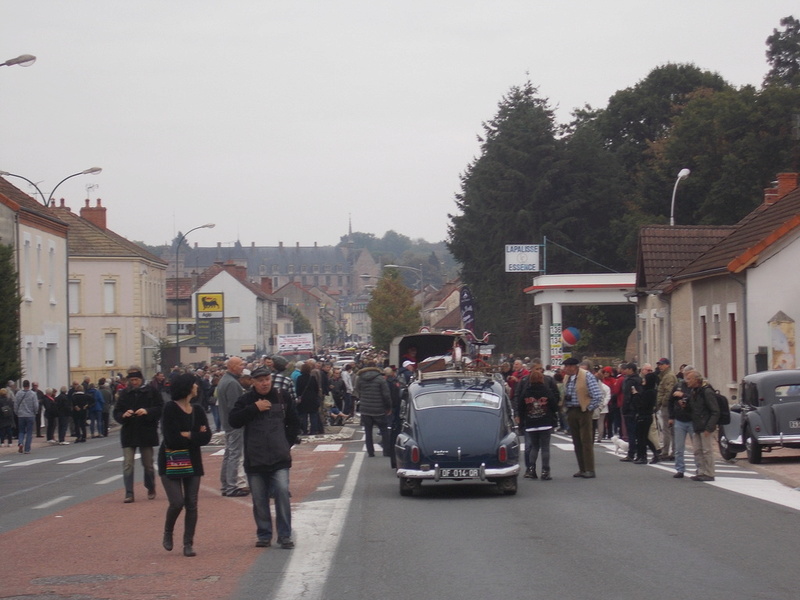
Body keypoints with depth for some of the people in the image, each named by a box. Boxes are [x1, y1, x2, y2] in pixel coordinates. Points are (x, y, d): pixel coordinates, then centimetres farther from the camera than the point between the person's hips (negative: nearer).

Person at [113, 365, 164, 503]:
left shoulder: (151, 392, -2)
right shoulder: (124, 394, 5)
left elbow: (161, 408, -4)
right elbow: (116, 413, 7)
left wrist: (147, 411, -20)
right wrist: (123, 415, -15)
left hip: (147, 433, -1)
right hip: (128, 434, 2)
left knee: (148, 464, 9)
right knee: (127, 464, -7)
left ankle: (151, 489, 30)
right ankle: (129, 493, -6)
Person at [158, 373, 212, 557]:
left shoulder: (197, 410, 5)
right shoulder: (170, 409, -12)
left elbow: (206, 437, -5)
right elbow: (171, 438, -20)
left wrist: (188, 436, -17)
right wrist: (195, 436, -11)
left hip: (192, 462, 5)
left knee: (191, 504, 1)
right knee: (177, 502, -12)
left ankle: (188, 543, 8)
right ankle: (168, 533, 15)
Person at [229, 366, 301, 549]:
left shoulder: (282, 398, 6)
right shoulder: (246, 400, 3)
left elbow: (294, 423, 16)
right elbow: (233, 421, -10)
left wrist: (287, 443, 6)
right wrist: (254, 408, -14)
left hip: (279, 458, -1)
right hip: (254, 459, 1)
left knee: (282, 494, -12)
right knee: (259, 500, 5)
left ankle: (285, 536, -5)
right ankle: (264, 535, 16)